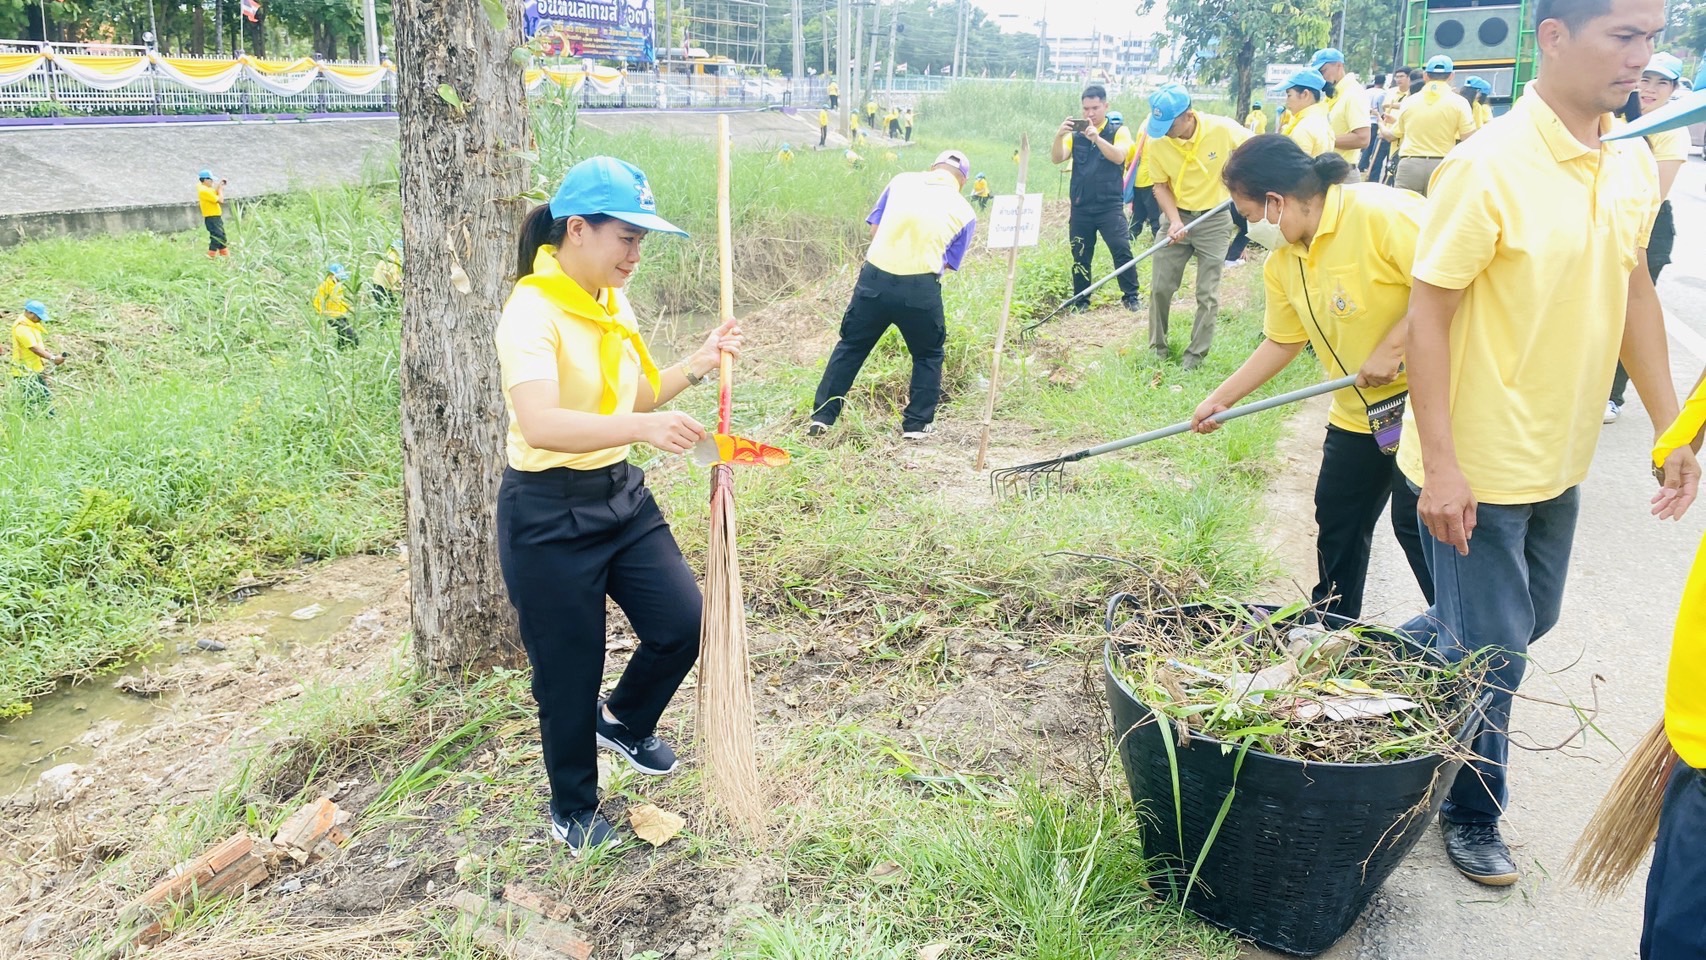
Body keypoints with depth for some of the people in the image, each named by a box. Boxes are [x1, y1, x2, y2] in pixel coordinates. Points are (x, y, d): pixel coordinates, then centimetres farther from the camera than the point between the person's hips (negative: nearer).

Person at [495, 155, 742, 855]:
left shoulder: (612, 304, 5)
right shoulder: (532, 312, -21)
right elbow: (540, 425, -36)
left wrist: (696, 365, 2)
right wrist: (643, 427, -48)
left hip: (621, 494, 8)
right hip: (549, 516, -7)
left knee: (681, 624, 5)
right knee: (569, 672, 7)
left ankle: (623, 722, 37)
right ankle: (573, 811, 33)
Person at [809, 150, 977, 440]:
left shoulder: (902, 181, 11)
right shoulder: (965, 212, 8)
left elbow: (873, 229, 12)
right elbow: (948, 263, 9)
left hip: (875, 277, 2)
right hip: (921, 287, -2)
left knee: (850, 346, 17)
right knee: (928, 355, 21)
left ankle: (821, 417, 19)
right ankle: (915, 425, 19)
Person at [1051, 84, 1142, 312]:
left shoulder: (1119, 131, 1)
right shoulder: (1075, 133, 7)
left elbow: (1119, 157, -17)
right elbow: (1056, 159, -5)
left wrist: (1096, 137, -30)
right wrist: (1059, 136, -24)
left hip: (1110, 205, -3)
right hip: (1081, 207, 3)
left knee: (1121, 250, -13)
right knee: (1080, 257, 8)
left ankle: (1131, 296, -3)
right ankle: (1081, 302, 18)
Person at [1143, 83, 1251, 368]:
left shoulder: (1223, 129, -20)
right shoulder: (1158, 142, -15)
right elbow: (1161, 185, -4)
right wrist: (1175, 221, -16)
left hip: (1214, 220, -2)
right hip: (1176, 217, 2)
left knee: (1207, 294, 1)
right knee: (1161, 287, 4)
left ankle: (1196, 354, 13)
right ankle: (1157, 346, 21)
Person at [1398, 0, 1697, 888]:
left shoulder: (1632, 166, 3)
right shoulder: (1489, 167, -20)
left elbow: (1634, 291, 13)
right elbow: (1428, 312, -19)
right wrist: (1439, 463, -21)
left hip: (1559, 458, 7)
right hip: (1480, 466, -7)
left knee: (1528, 621, 22)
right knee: (1491, 654, 6)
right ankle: (1471, 817, 27)